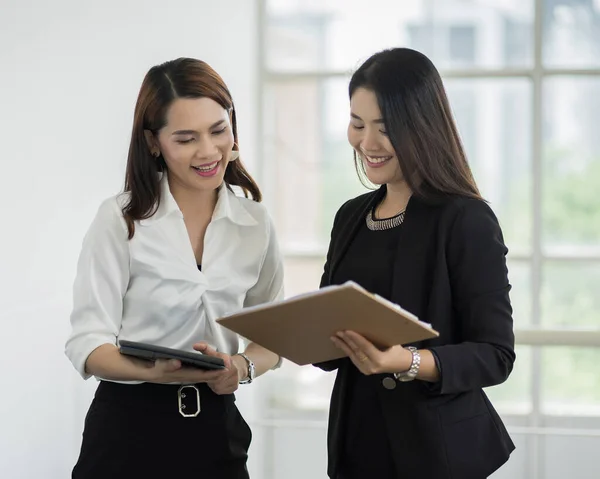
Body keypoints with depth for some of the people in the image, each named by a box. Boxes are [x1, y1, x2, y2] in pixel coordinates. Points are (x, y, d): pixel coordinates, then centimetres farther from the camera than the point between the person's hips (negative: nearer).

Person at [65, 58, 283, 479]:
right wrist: (156, 372, -28)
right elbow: (87, 345, -10)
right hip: (129, 428, -3)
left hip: (216, 428, 3)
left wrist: (243, 366, -12)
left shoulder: (256, 224, 3)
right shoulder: (121, 219, -7)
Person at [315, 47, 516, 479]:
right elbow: (334, 334, 13)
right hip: (357, 443, 6)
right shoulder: (352, 216, 7)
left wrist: (406, 361, -29)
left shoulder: (467, 220, -12)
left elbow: (496, 355, -15)